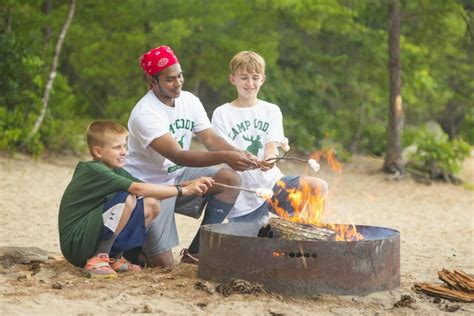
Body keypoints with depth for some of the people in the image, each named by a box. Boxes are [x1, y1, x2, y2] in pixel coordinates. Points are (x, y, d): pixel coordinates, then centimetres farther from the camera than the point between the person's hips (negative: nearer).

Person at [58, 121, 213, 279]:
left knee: (151, 206, 2)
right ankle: (97, 260, -17)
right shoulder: (93, 170, -18)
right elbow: (139, 189, -26)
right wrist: (183, 190, -21)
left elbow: (151, 192, 3)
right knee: (127, 199, -25)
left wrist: (191, 184, -10)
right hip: (75, 246, -9)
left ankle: (113, 257, 8)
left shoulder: (116, 171, 10)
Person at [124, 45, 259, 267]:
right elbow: (178, 156, -34)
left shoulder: (189, 101, 0)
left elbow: (211, 139, -8)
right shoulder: (145, 114, -24)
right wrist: (225, 157, -45)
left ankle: (195, 252, -6)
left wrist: (240, 154, -29)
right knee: (165, 265, -16)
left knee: (230, 179, -15)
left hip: (178, 178, 7)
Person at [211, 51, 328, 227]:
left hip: (271, 181, 2)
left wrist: (269, 159, -30)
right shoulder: (221, 114, 1)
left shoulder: (271, 111, 8)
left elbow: (272, 147, -5)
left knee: (319, 188, -20)